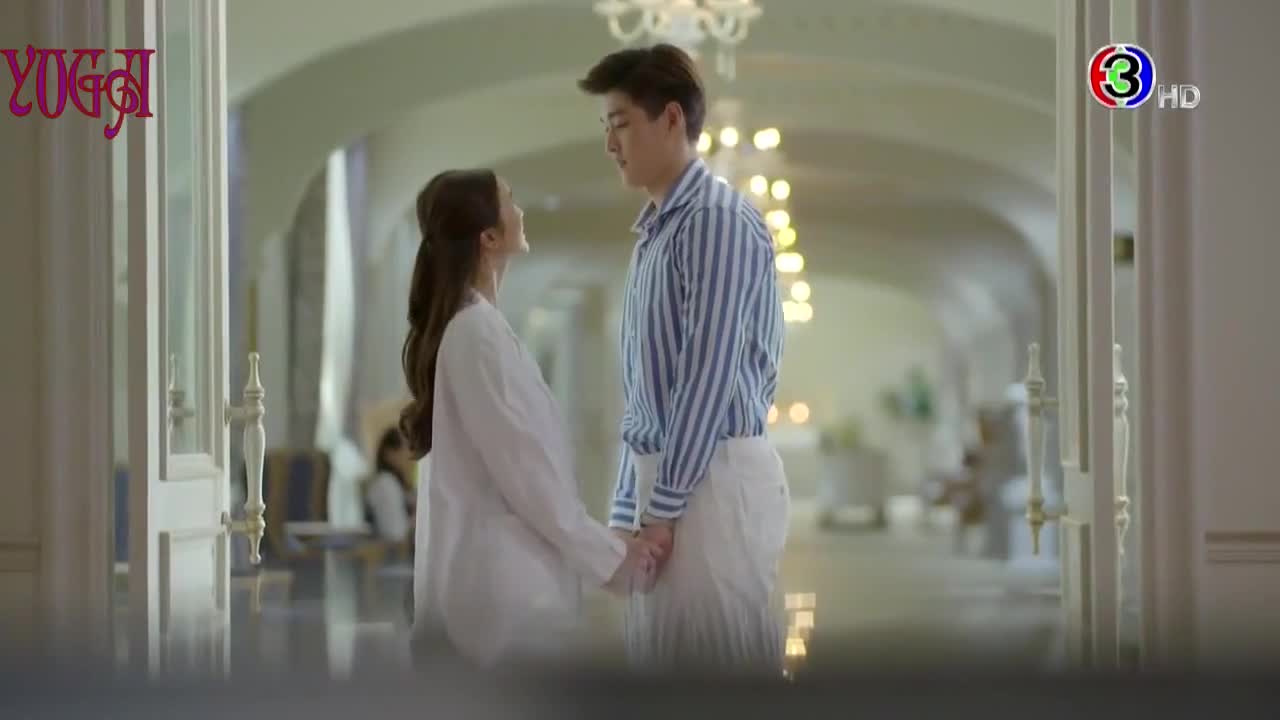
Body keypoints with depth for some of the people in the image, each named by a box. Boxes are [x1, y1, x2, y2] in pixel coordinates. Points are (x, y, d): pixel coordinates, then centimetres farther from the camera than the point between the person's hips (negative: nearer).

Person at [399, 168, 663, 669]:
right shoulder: (477, 333, -16)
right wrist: (608, 555, -11)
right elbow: (523, 466, -18)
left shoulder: (460, 324, 14)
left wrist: (599, 546, 17)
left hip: (494, 565, 10)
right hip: (505, 574, -10)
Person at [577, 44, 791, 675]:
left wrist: (662, 506, -16)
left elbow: (711, 372, -17)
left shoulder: (718, 220, -11)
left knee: (722, 667, -7)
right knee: (661, 661, 10)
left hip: (715, 480, -9)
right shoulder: (653, 233, 18)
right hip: (667, 481, 9)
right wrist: (628, 508, 18)